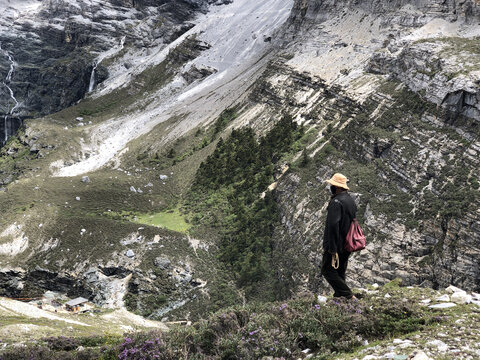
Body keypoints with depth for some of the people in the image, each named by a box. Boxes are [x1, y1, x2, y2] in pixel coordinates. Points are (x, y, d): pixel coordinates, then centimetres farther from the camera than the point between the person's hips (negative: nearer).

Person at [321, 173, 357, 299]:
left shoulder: (336, 201, -19)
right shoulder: (351, 200, 11)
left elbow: (333, 225, -26)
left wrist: (333, 249, -25)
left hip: (337, 245, -9)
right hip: (347, 246, 9)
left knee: (328, 270, -2)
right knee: (340, 273, 15)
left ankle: (349, 296, -7)